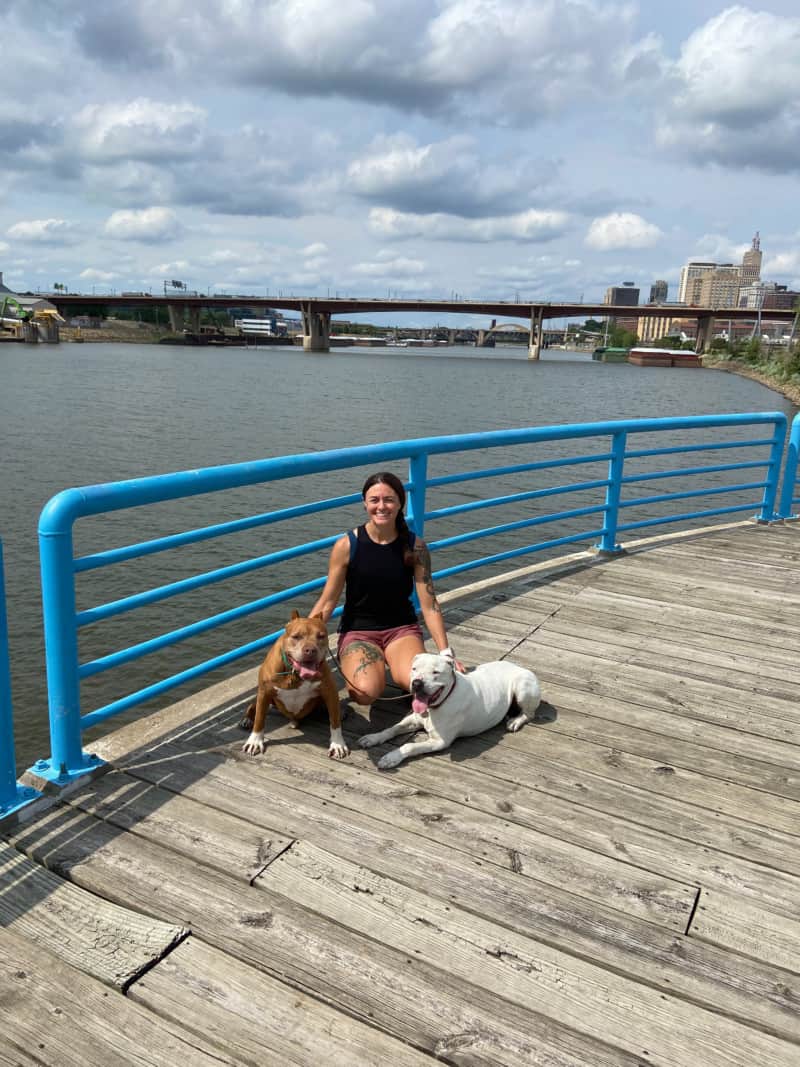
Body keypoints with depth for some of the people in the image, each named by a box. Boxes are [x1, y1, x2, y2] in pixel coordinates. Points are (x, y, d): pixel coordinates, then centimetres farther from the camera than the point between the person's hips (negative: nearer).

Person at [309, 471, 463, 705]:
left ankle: (393, 663, 7)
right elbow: (327, 603, -7)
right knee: (366, 692, -29)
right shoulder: (346, 546, -12)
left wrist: (446, 653, -11)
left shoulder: (415, 547, -8)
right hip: (358, 631, -1)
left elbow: (429, 605, -5)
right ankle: (349, 665, 7)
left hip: (402, 628, 1)